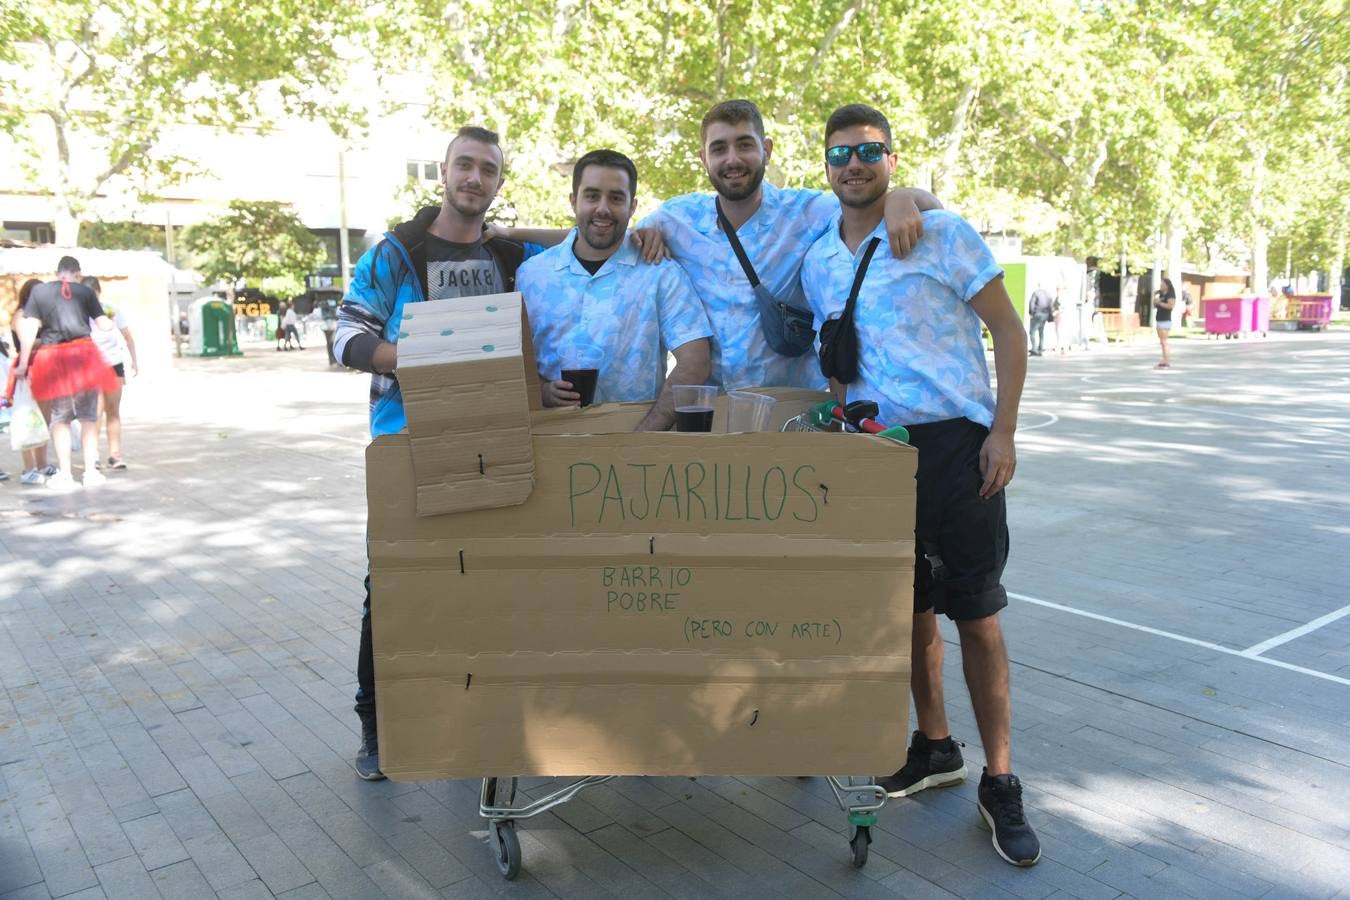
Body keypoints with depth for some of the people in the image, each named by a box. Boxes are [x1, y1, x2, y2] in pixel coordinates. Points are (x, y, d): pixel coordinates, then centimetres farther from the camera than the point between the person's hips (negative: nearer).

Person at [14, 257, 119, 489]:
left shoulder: (39, 291, 3)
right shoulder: (85, 292, 3)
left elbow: (29, 329, -3)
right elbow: (104, 325, 5)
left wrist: (23, 363, -1)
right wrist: (111, 322, 28)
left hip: (53, 359, 0)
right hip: (83, 356, 0)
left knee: (59, 419, 11)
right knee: (89, 417, 9)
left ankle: (65, 474, 9)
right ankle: (91, 472, 8)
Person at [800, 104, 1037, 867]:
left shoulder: (942, 233, -5)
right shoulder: (818, 264, 9)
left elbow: (1009, 330, -4)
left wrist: (1003, 431, -12)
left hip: (954, 440, -4)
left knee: (977, 617, -1)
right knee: (912, 609, 14)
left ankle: (1001, 783, 12)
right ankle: (936, 748, 31)